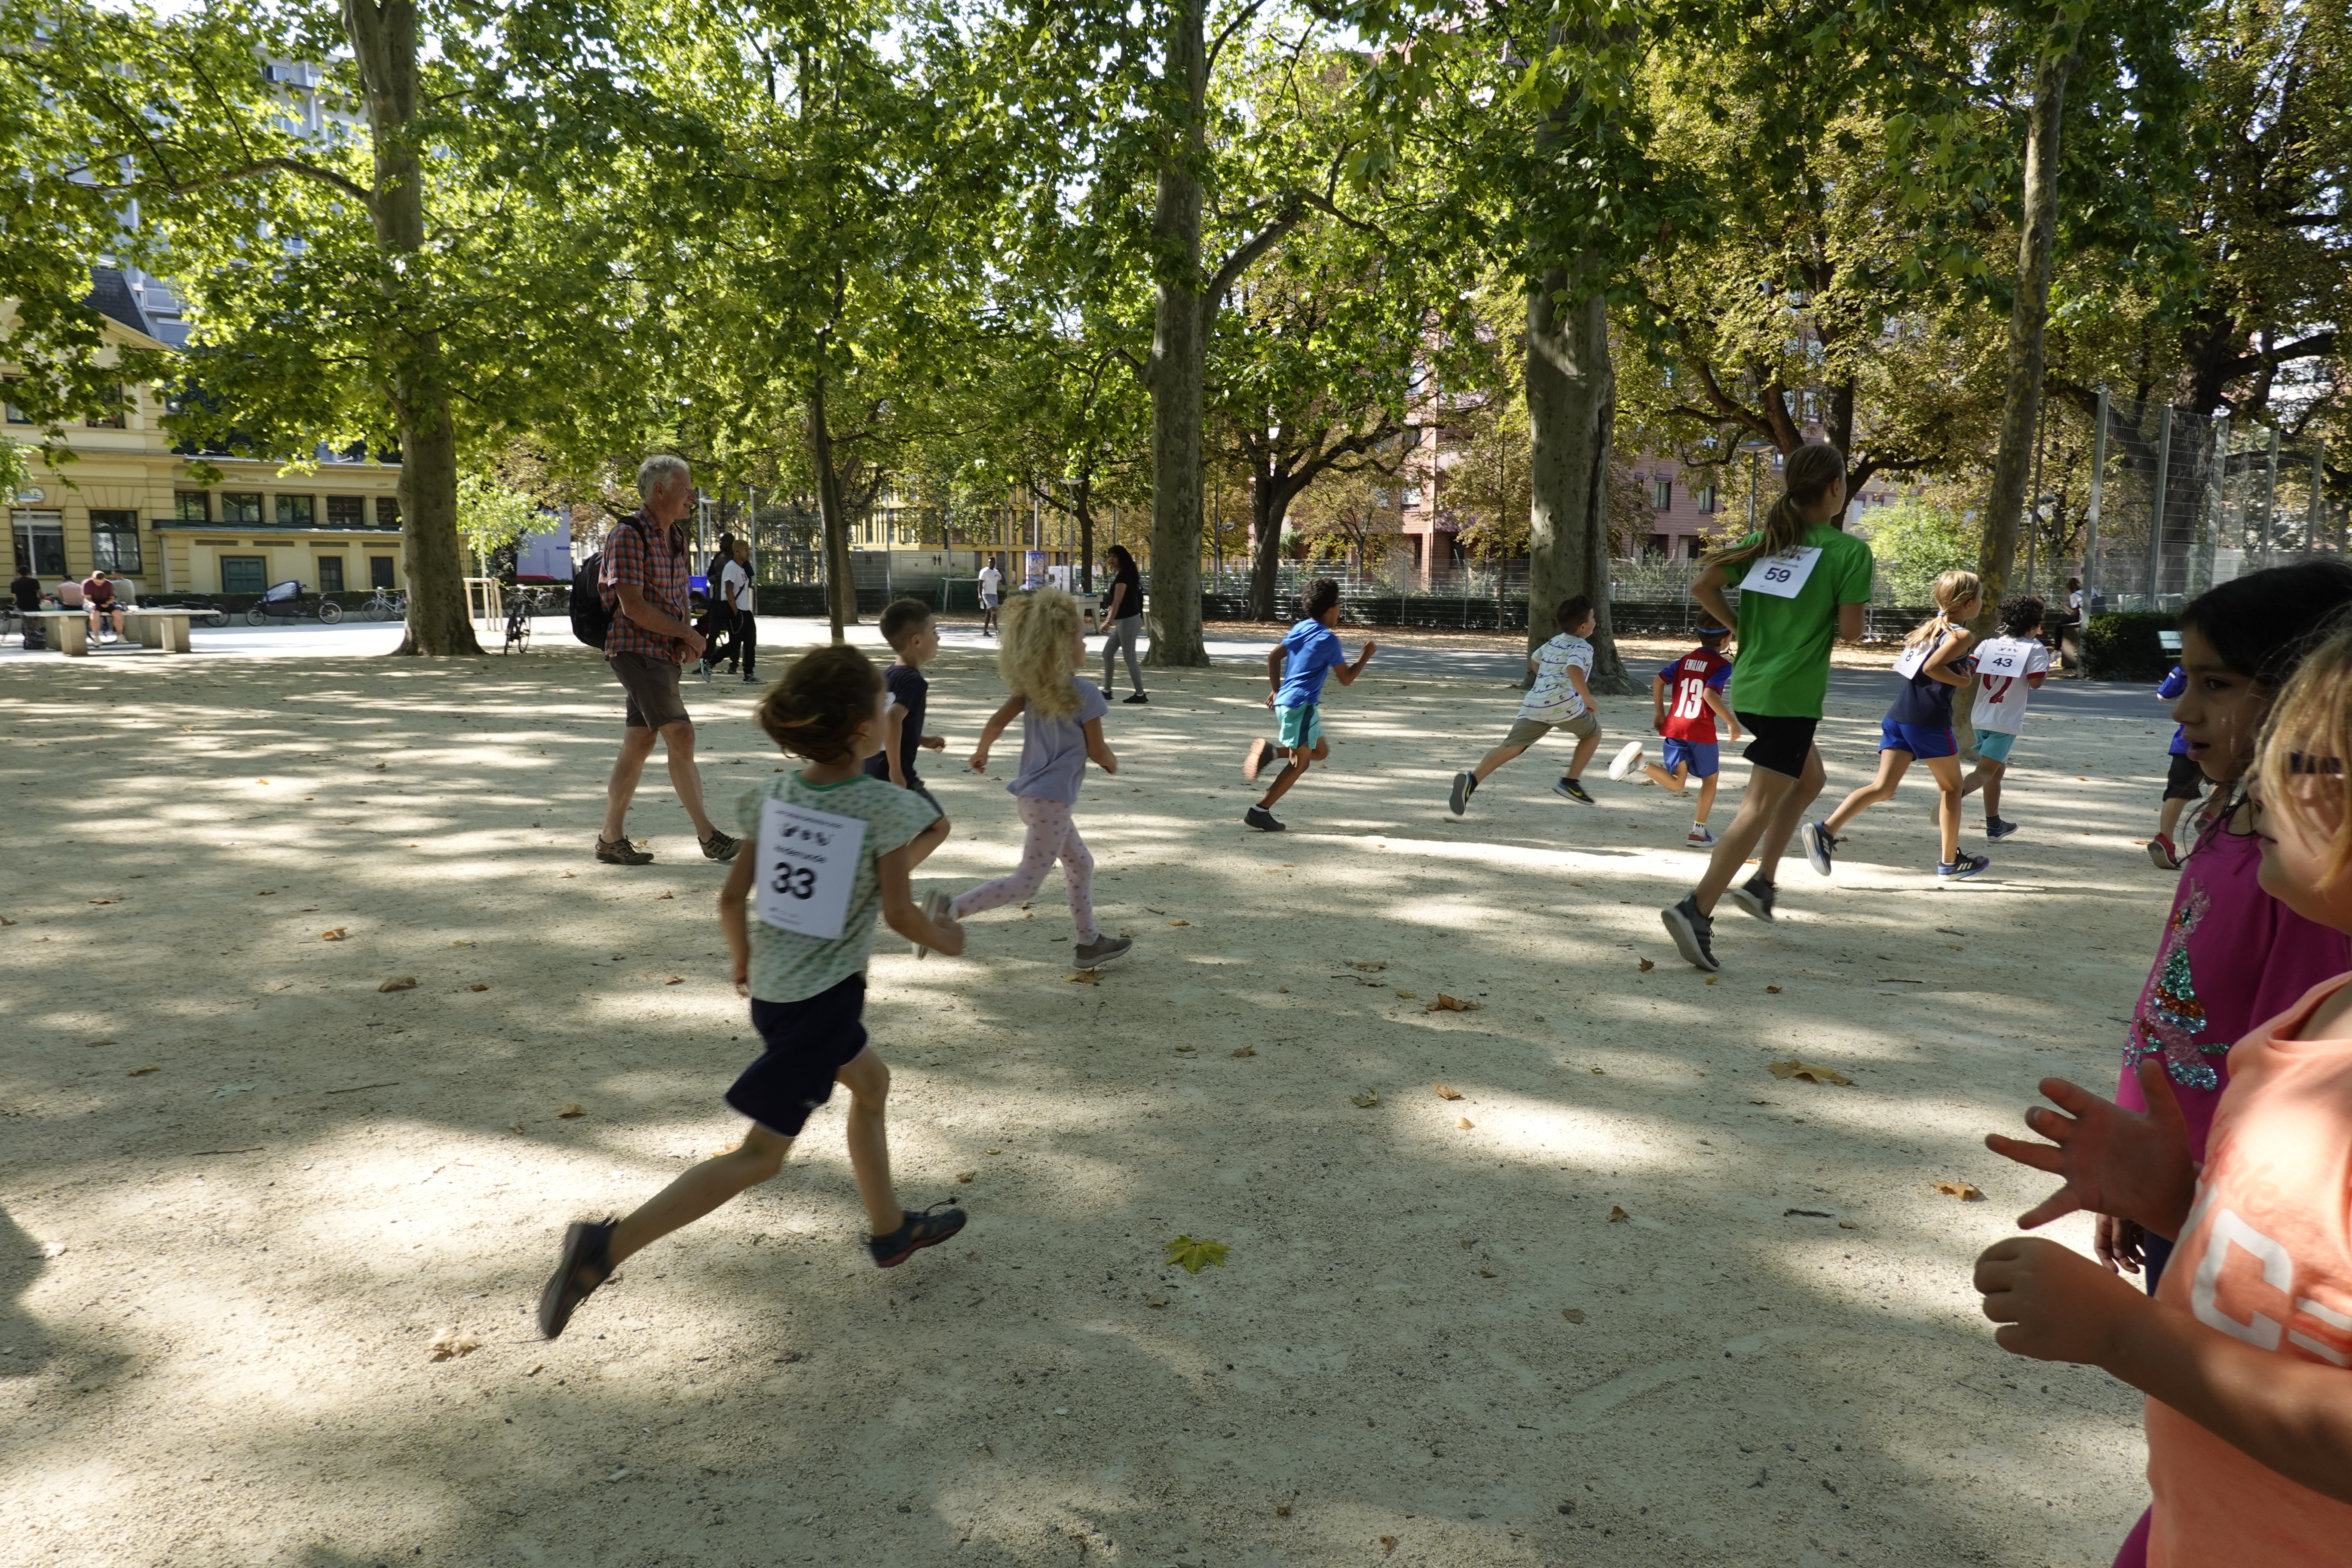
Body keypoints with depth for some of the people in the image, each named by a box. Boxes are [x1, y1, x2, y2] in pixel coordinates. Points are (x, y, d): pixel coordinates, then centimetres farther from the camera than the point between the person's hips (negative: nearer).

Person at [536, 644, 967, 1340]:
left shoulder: (774, 795, 0)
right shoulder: (886, 806, -16)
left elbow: (731, 898, 3)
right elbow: (899, 912, -15)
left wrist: (743, 959, 20)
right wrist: (942, 938, 5)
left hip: (771, 986, 7)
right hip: (824, 998, -7)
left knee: (871, 1081, 27)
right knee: (762, 1153, 2)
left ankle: (891, 1230, 40)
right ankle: (608, 1246, -6)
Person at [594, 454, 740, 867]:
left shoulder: (675, 537, 14)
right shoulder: (629, 535, -13)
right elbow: (633, 607, -19)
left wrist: (686, 637, 2)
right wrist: (688, 635, -12)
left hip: (664, 651, 9)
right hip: (635, 649, -9)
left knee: (639, 743, 9)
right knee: (680, 735, -13)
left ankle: (611, 837, 16)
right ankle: (709, 837, -9)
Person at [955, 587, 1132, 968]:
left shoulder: (1033, 685, 3)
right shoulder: (1086, 694, -16)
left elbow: (996, 722, 0)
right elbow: (1096, 751, -8)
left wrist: (981, 752, 18)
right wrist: (1113, 762, 13)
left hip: (1030, 794, 9)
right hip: (1052, 798, -9)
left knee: (1080, 864, 21)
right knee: (1027, 882, -3)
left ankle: (1090, 943, 29)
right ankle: (951, 910, -12)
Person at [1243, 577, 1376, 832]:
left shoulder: (1301, 628, 11)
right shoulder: (1329, 640, -11)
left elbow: (1273, 658, 15)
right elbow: (1346, 679, -6)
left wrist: (1276, 690, 22)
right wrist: (1366, 656, 6)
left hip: (1284, 701, 9)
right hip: (1302, 705, -9)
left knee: (1320, 752, 19)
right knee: (1300, 763, -2)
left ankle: (1271, 750, 2)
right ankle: (1260, 811, -5)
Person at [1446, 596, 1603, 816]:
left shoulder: (1554, 642, 25)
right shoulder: (1582, 648, 1)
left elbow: (1534, 661, 42)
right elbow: (1574, 671, -20)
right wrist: (1588, 700, -13)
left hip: (1533, 704, 6)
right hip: (1563, 704, -6)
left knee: (1511, 746, -6)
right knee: (1593, 732, 21)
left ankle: (1472, 778, -29)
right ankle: (1571, 782, 15)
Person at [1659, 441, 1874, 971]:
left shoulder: (1765, 539, 8)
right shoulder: (1849, 550, -8)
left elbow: (1702, 588, 3)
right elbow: (1850, 629, -13)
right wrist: (1832, 626, 8)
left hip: (1747, 685, 7)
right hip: (1792, 694, -7)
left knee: (1810, 778, 27)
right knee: (1760, 808, -6)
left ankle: (1762, 882, 23)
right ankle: (1697, 909, -15)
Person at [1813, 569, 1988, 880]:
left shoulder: (1931, 626, 18)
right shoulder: (1962, 636, -6)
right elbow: (1931, 668, -21)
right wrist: (1963, 681, -6)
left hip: (1897, 715, 7)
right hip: (1930, 721, -7)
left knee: (1883, 787, 0)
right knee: (1951, 787, 13)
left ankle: (1825, 830, -21)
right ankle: (1950, 862, 23)